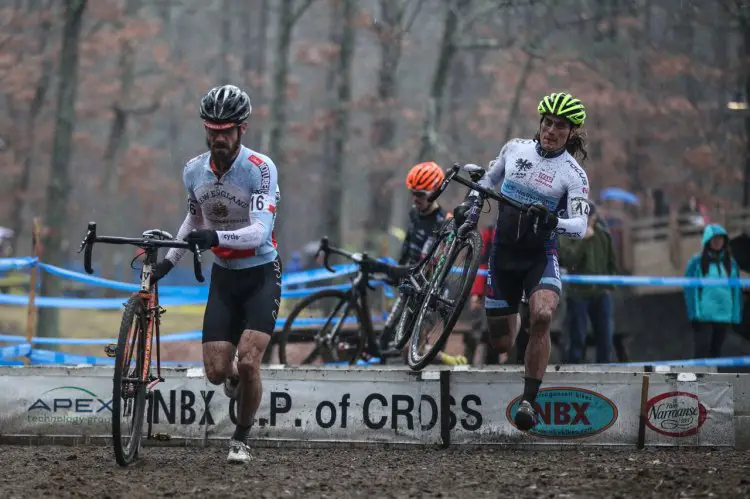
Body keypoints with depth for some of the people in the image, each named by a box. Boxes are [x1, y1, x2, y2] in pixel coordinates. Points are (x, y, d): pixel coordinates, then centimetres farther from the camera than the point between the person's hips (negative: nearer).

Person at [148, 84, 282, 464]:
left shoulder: (260, 169, -20)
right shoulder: (194, 171, -4)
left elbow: (260, 231, -30)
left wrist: (216, 237, -45)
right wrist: (168, 260, 11)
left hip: (261, 274, -4)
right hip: (224, 276, 4)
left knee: (247, 363, -19)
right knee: (216, 372, -6)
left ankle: (242, 438, 3)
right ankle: (236, 376, 32)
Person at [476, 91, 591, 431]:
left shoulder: (573, 174, -7)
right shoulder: (514, 149, 2)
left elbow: (580, 226, -18)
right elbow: (488, 182, 20)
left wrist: (553, 222, -37)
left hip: (540, 256, -3)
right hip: (502, 253, 3)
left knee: (542, 316, -31)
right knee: (501, 345, 3)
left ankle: (529, 400, -25)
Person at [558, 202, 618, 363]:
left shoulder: (603, 235, 9)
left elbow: (612, 262, 18)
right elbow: (568, 259, -20)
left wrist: (609, 283, 9)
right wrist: (583, 239, -21)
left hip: (601, 293, 4)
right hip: (578, 294, -4)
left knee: (605, 337, 3)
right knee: (578, 338, -3)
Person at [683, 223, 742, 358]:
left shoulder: (731, 263, 9)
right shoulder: (697, 262, -2)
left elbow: (736, 290, 10)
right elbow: (690, 288, -4)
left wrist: (736, 314, 4)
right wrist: (693, 313, -12)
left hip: (724, 316, 4)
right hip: (703, 316, -4)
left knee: (716, 350, 10)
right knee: (702, 349, -11)